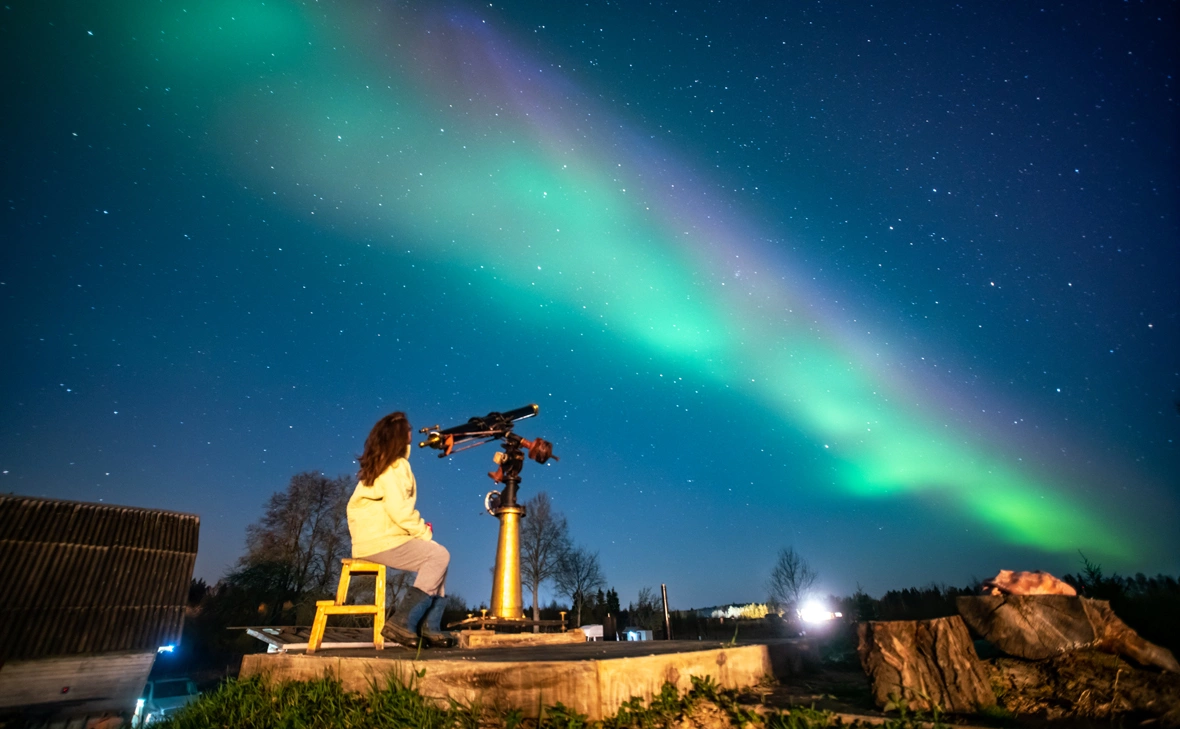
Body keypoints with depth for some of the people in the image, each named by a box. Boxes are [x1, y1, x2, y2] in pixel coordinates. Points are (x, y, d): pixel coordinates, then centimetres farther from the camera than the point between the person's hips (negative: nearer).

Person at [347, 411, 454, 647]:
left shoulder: (378, 465, 16)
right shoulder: (395, 466, -14)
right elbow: (399, 510, -22)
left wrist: (420, 528, 4)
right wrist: (424, 532, -9)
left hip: (376, 538, 9)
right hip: (380, 541, -9)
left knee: (435, 556, 9)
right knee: (439, 555, -14)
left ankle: (430, 626, 4)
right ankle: (402, 622, -11)